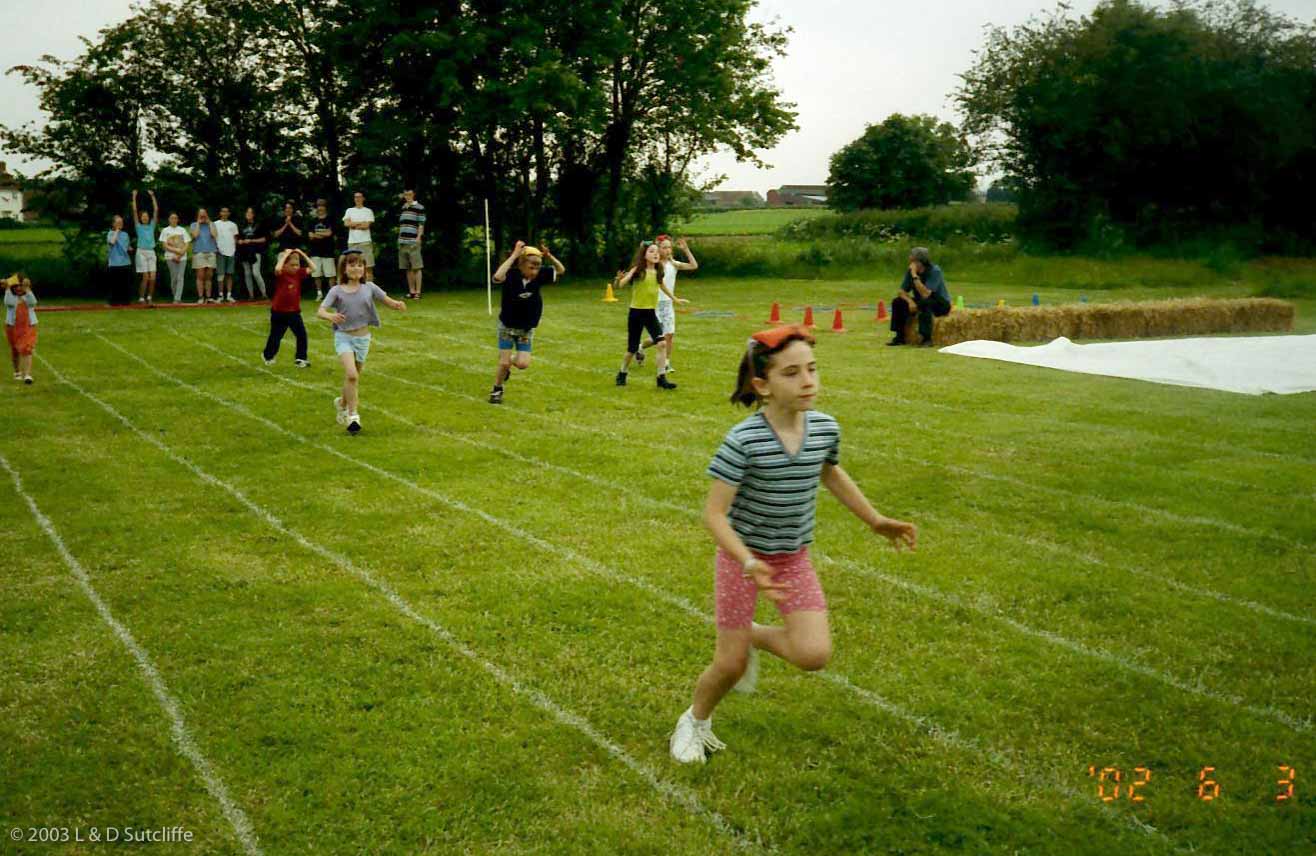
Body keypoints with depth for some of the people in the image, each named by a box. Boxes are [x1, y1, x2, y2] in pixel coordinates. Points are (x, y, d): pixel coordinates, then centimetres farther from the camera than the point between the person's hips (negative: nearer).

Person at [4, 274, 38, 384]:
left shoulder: (28, 296, 2)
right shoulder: (10, 296, 1)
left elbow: (33, 302, -20)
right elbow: (8, 303, -22)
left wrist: (27, 288, -28)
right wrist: (7, 289, -27)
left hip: (28, 327, -1)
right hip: (12, 327, 1)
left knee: (27, 350, -15)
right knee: (15, 351, 14)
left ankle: (27, 375, -22)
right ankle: (17, 372, 34)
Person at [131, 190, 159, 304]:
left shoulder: (152, 226, 11)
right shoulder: (138, 226, 5)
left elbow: (156, 210, 9)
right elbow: (134, 211, -2)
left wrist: (152, 196, 7)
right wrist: (134, 197, -3)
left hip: (151, 252, 3)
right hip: (142, 252, -3)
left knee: (153, 277, -5)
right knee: (145, 277, -7)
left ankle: (150, 297, 7)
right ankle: (141, 298, 3)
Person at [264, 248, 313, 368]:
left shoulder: (299, 273, -2)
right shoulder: (281, 274, -16)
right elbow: (277, 269, -38)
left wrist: (302, 254, -11)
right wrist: (286, 254, -30)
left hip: (294, 312, 4)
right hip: (279, 312, -4)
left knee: (302, 334, -5)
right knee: (275, 336, 13)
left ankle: (301, 358, 5)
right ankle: (268, 357, 34)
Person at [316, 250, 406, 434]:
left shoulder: (369, 288, -2)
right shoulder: (337, 291, -7)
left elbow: (388, 301, 0)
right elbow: (320, 312, -16)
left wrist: (397, 305, -24)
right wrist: (330, 316, -39)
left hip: (363, 338, 3)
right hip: (343, 337, -3)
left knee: (352, 378, 16)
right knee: (351, 375, -22)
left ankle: (343, 402, 45)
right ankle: (353, 415, -13)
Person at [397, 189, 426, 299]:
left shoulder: (419, 208, -1)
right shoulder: (403, 208, 18)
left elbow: (421, 225, -5)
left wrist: (418, 238, -14)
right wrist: (399, 240, 18)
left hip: (413, 242, -6)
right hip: (402, 242, 6)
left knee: (416, 267, -6)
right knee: (408, 269, 8)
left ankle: (418, 292, -4)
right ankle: (411, 291, 13)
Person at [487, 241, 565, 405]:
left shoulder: (539, 275, -13)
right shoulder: (512, 275, -24)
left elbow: (561, 270, -4)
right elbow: (497, 276, -46)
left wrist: (548, 256, -23)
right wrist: (514, 255, -43)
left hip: (526, 329, 3)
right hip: (507, 326, -3)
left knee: (523, 364, -6)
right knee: (503, 363, -2)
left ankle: (508, 362, 30)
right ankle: (496, 391, 25)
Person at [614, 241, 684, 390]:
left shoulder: (658, 272, 3)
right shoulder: (638, 270, -12)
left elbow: (662, 286, 23)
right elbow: (621, 285, -21)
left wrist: (675, 298, 35)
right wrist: (620, 279, -43)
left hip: (651, 313, 4)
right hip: (636, 313, -4)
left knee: (662, 343, -14)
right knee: (632, 349, 5)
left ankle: (662, 378, -8)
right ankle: (622, 374, 32)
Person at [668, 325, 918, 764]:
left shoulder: (826, 428, -9)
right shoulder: (743, 440, -25)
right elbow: (714, 513, -23)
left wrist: (877, 521, 19)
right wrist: (749, 563, -35)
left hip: (794, 559, 4)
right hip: (742, 557, -4)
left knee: (814, 655, -11)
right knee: (730, 665, 3)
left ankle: (755, 636, 21)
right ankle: (695, 721, 35)